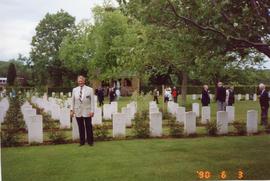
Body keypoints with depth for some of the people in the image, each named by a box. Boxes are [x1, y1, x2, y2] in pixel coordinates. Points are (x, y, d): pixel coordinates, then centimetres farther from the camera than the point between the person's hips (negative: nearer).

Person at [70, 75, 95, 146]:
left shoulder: (90, 89, -2)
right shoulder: (74, 90, 6)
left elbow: (92, 101, -3)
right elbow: (73, 101, 11)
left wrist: (92, 111, -8)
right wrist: (72, 110, 5)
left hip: (87, 112, -2)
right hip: (78, 112, 2)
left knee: (89, 127, 4)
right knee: (80, 127, 8)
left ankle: (90, 141, 17)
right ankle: (82, 141, 19)